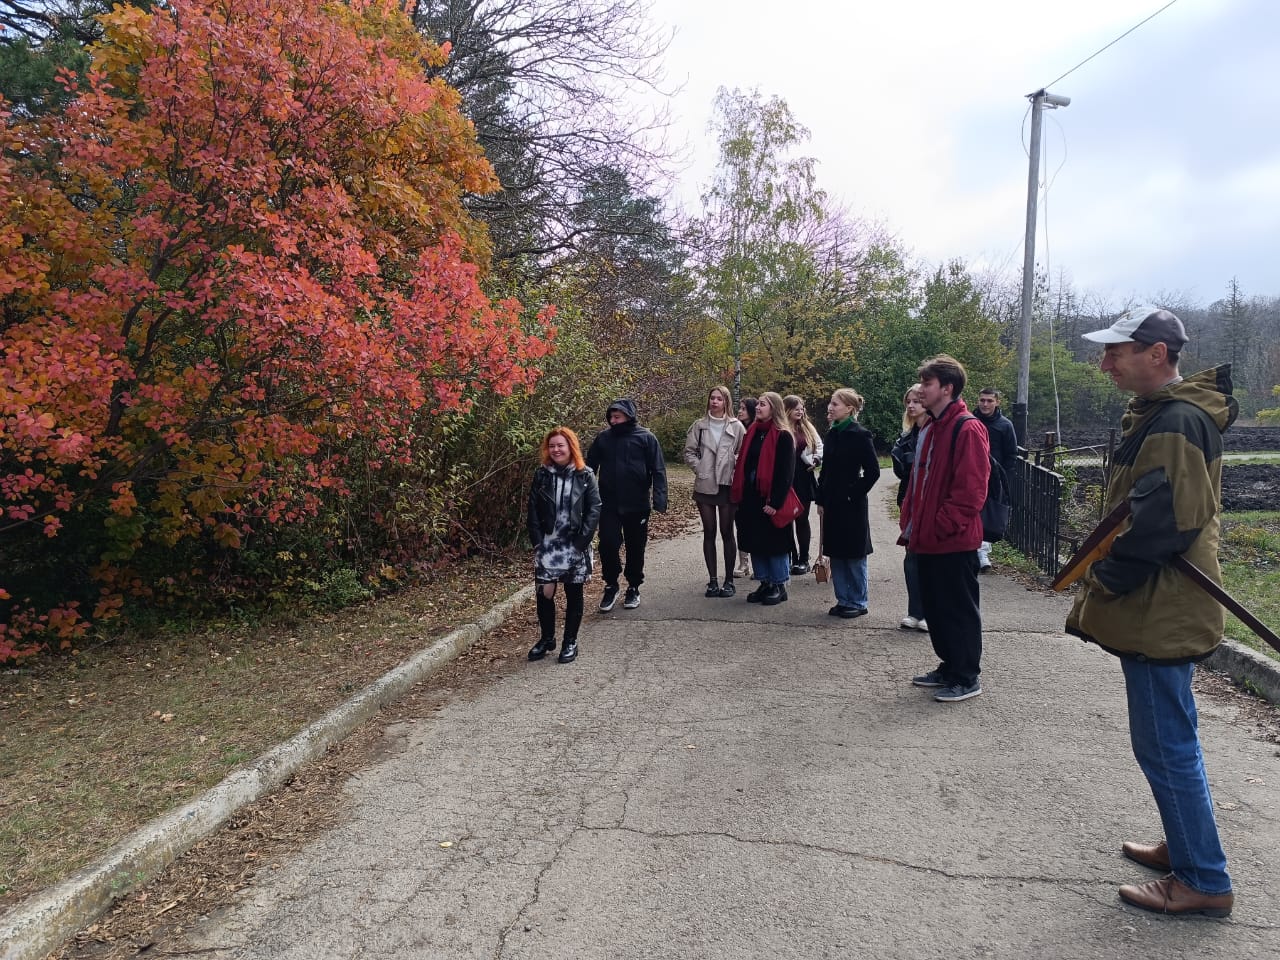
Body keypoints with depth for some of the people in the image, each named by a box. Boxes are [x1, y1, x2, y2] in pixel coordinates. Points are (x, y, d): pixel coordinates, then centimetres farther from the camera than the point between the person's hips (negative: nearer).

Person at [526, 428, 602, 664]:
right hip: (547, 544, 1)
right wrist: (537, 541, -6)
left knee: (574, 594, 7)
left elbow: (594, 509, -6)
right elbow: (533, 511, 3)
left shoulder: (585, 476, -2)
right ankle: (547, 638, 22)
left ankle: (570, 642, 20)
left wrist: (582, 540, -14)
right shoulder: (541, 475, 3)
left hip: (575, 545, -1)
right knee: (544, 593, 2)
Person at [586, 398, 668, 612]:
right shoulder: (603, 438, 3)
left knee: (636, 548, 10)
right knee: (608, 545, -4)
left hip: (637, 505, -1)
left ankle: (634, 588, 26)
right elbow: (590, 467, 9)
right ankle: (611, 586, 16)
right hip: (609, 505, 1)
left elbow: (658, 470, -6)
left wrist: (659, 498, -16)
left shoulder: (646, 438, -4)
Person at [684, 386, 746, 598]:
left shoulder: (736, 426, -1)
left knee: (727, 533, 3)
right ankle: (712, 580, 13)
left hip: (727, 484, -2)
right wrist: (699, 468, -5)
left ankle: (729, 580, 12)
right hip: (705, 485, 2)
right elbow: (689, 451, 7)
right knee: (709, 533, 7)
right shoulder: (699, 425, 4)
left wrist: (734, 469, -10)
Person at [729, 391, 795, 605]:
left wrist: (775, 502, -18)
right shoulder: (752, 432, 11)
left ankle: (779, 586, 15)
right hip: (751, 498, 7)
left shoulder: (783, 436, -9)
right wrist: (739, 495, 7)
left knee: (774, 543, 2)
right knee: (755, 542, 11)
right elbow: (743, 465, 12)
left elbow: (786, 473, -13)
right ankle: (765, 583, 23)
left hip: (770, 500, -7)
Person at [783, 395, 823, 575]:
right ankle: (792, 558, 14)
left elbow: (819, 446, 16)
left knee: (802, 519, 7)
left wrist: (815, 460, 0)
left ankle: (803, 559, 15)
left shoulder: (808, 427, 10)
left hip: (804, 479, 3)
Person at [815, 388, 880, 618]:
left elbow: (873, 471, -13)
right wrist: (821, 499, 10)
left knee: (854, 555, 2)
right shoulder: (832, 434, 9)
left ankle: (858, 603, 13)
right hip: (832, 503, 7)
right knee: (835, 554, 11)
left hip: (851, 503, -7)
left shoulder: (860, 435, -11)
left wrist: (855, 493, -12)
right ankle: (843, 600, 21)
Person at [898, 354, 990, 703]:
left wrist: (943, 526, -18)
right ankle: (949, 666, 30)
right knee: (934, 607, 16)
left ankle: (967, 678, 14)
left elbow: (971, 490, -20)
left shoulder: (968, 429, -15)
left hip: (954, 542, -9)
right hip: (927, 539, 9)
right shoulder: (930, 429, 15)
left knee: (959, 609, 2)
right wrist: (911, 524, 13)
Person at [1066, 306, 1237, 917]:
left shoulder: (1176, 423, -20)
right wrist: (1101, 582, 12)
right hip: (1157, 609, 10)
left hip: (1161, 614, -10)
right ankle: (1185, 847, 35)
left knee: (1165, 746, 1)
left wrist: (1098, 583, -15)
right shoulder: (1158, 415, 13)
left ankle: (1204, 880, 15)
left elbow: (1159, 525, -26)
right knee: (1169, 740, 21)